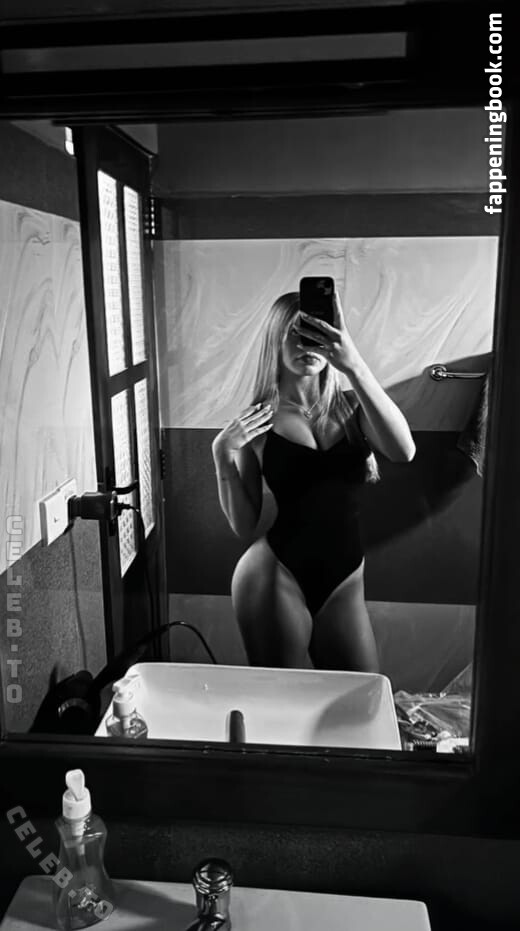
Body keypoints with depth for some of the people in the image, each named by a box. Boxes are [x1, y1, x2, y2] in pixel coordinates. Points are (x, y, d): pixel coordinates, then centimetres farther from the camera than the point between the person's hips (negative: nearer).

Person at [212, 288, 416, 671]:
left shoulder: (352, 409, 1)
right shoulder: (259, 420, -4)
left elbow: (403, 451, -21)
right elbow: (244, 526, -2)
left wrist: (354, 365, -27)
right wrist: (222, 453, -15)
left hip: (345, 581, 3)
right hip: (275, 576, -2)